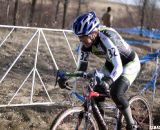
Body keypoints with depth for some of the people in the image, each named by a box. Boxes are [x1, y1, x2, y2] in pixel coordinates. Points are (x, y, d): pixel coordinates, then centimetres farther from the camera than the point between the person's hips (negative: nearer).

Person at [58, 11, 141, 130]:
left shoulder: (106, 38, -38)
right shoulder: (86, 42, -18)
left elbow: (118, 67, -46)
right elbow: (82, 66, -10)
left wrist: (107, 82, -63)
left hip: (129, 63, -7)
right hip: (111, 63, 7)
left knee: (116, 94, -25)